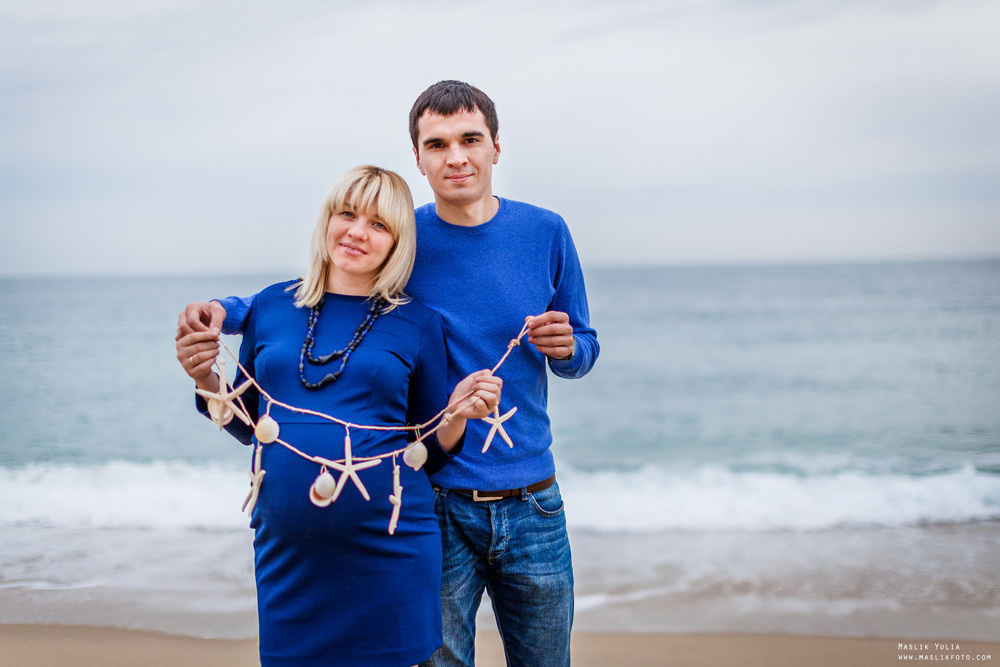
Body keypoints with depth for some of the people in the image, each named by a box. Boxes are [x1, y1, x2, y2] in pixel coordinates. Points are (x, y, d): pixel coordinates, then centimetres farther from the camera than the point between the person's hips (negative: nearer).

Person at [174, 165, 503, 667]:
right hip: (285, 552, 2)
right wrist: (205, 380, -2)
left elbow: (428, 454, 5)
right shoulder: (271, 307, 6)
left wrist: (457, 415, -14)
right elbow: (251, 426, 14)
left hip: (387, 552, -2)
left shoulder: (417, 324, 1)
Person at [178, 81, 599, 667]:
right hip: (435, 504, -1)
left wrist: (566, 347, -14)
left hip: (531, 505, 2)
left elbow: (582, 350, 9)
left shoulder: (545, 233, -1)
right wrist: (225, 310, -11)